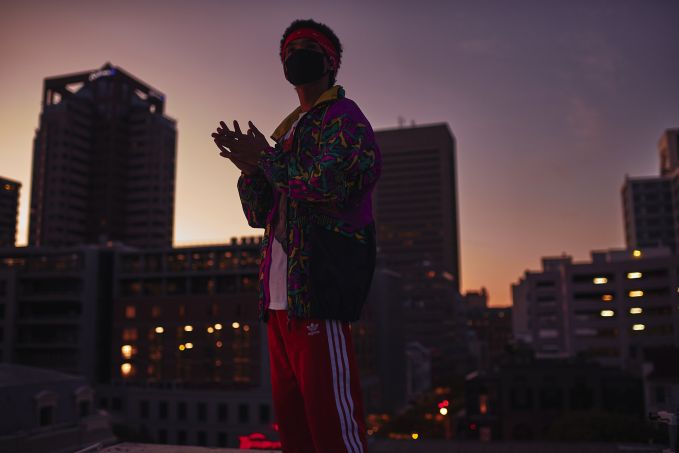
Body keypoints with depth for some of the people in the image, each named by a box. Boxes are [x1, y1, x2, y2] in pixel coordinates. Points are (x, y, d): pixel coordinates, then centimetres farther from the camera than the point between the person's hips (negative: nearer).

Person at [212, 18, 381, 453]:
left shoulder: (344, 117, 0)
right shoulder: (285, 133, 23)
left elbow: (326, 183, -19)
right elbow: (258, 215, 21)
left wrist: (266, 158, -6)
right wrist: (251, 168, 3)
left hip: (319, 292, -8)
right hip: (279, 300, 9)